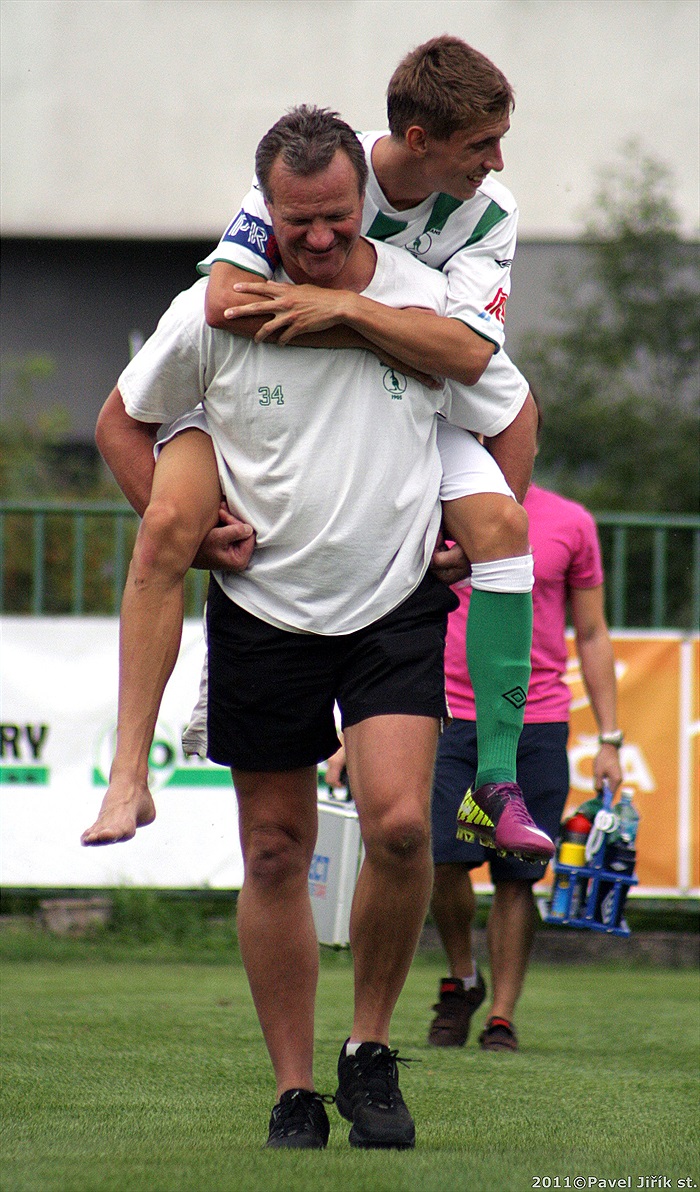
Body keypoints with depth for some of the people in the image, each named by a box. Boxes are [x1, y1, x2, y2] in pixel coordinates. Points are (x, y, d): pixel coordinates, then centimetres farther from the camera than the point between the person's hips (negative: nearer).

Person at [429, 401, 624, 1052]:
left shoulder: (570, 524, 7)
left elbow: (591, 637, 11)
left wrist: (609, 740, 5)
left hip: (537, 724, 0)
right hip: (450, 718, 0)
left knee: (516, 876, -1)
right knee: (443, 861, -12)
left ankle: (502, 1018, 6)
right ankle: (460, 978, 13)